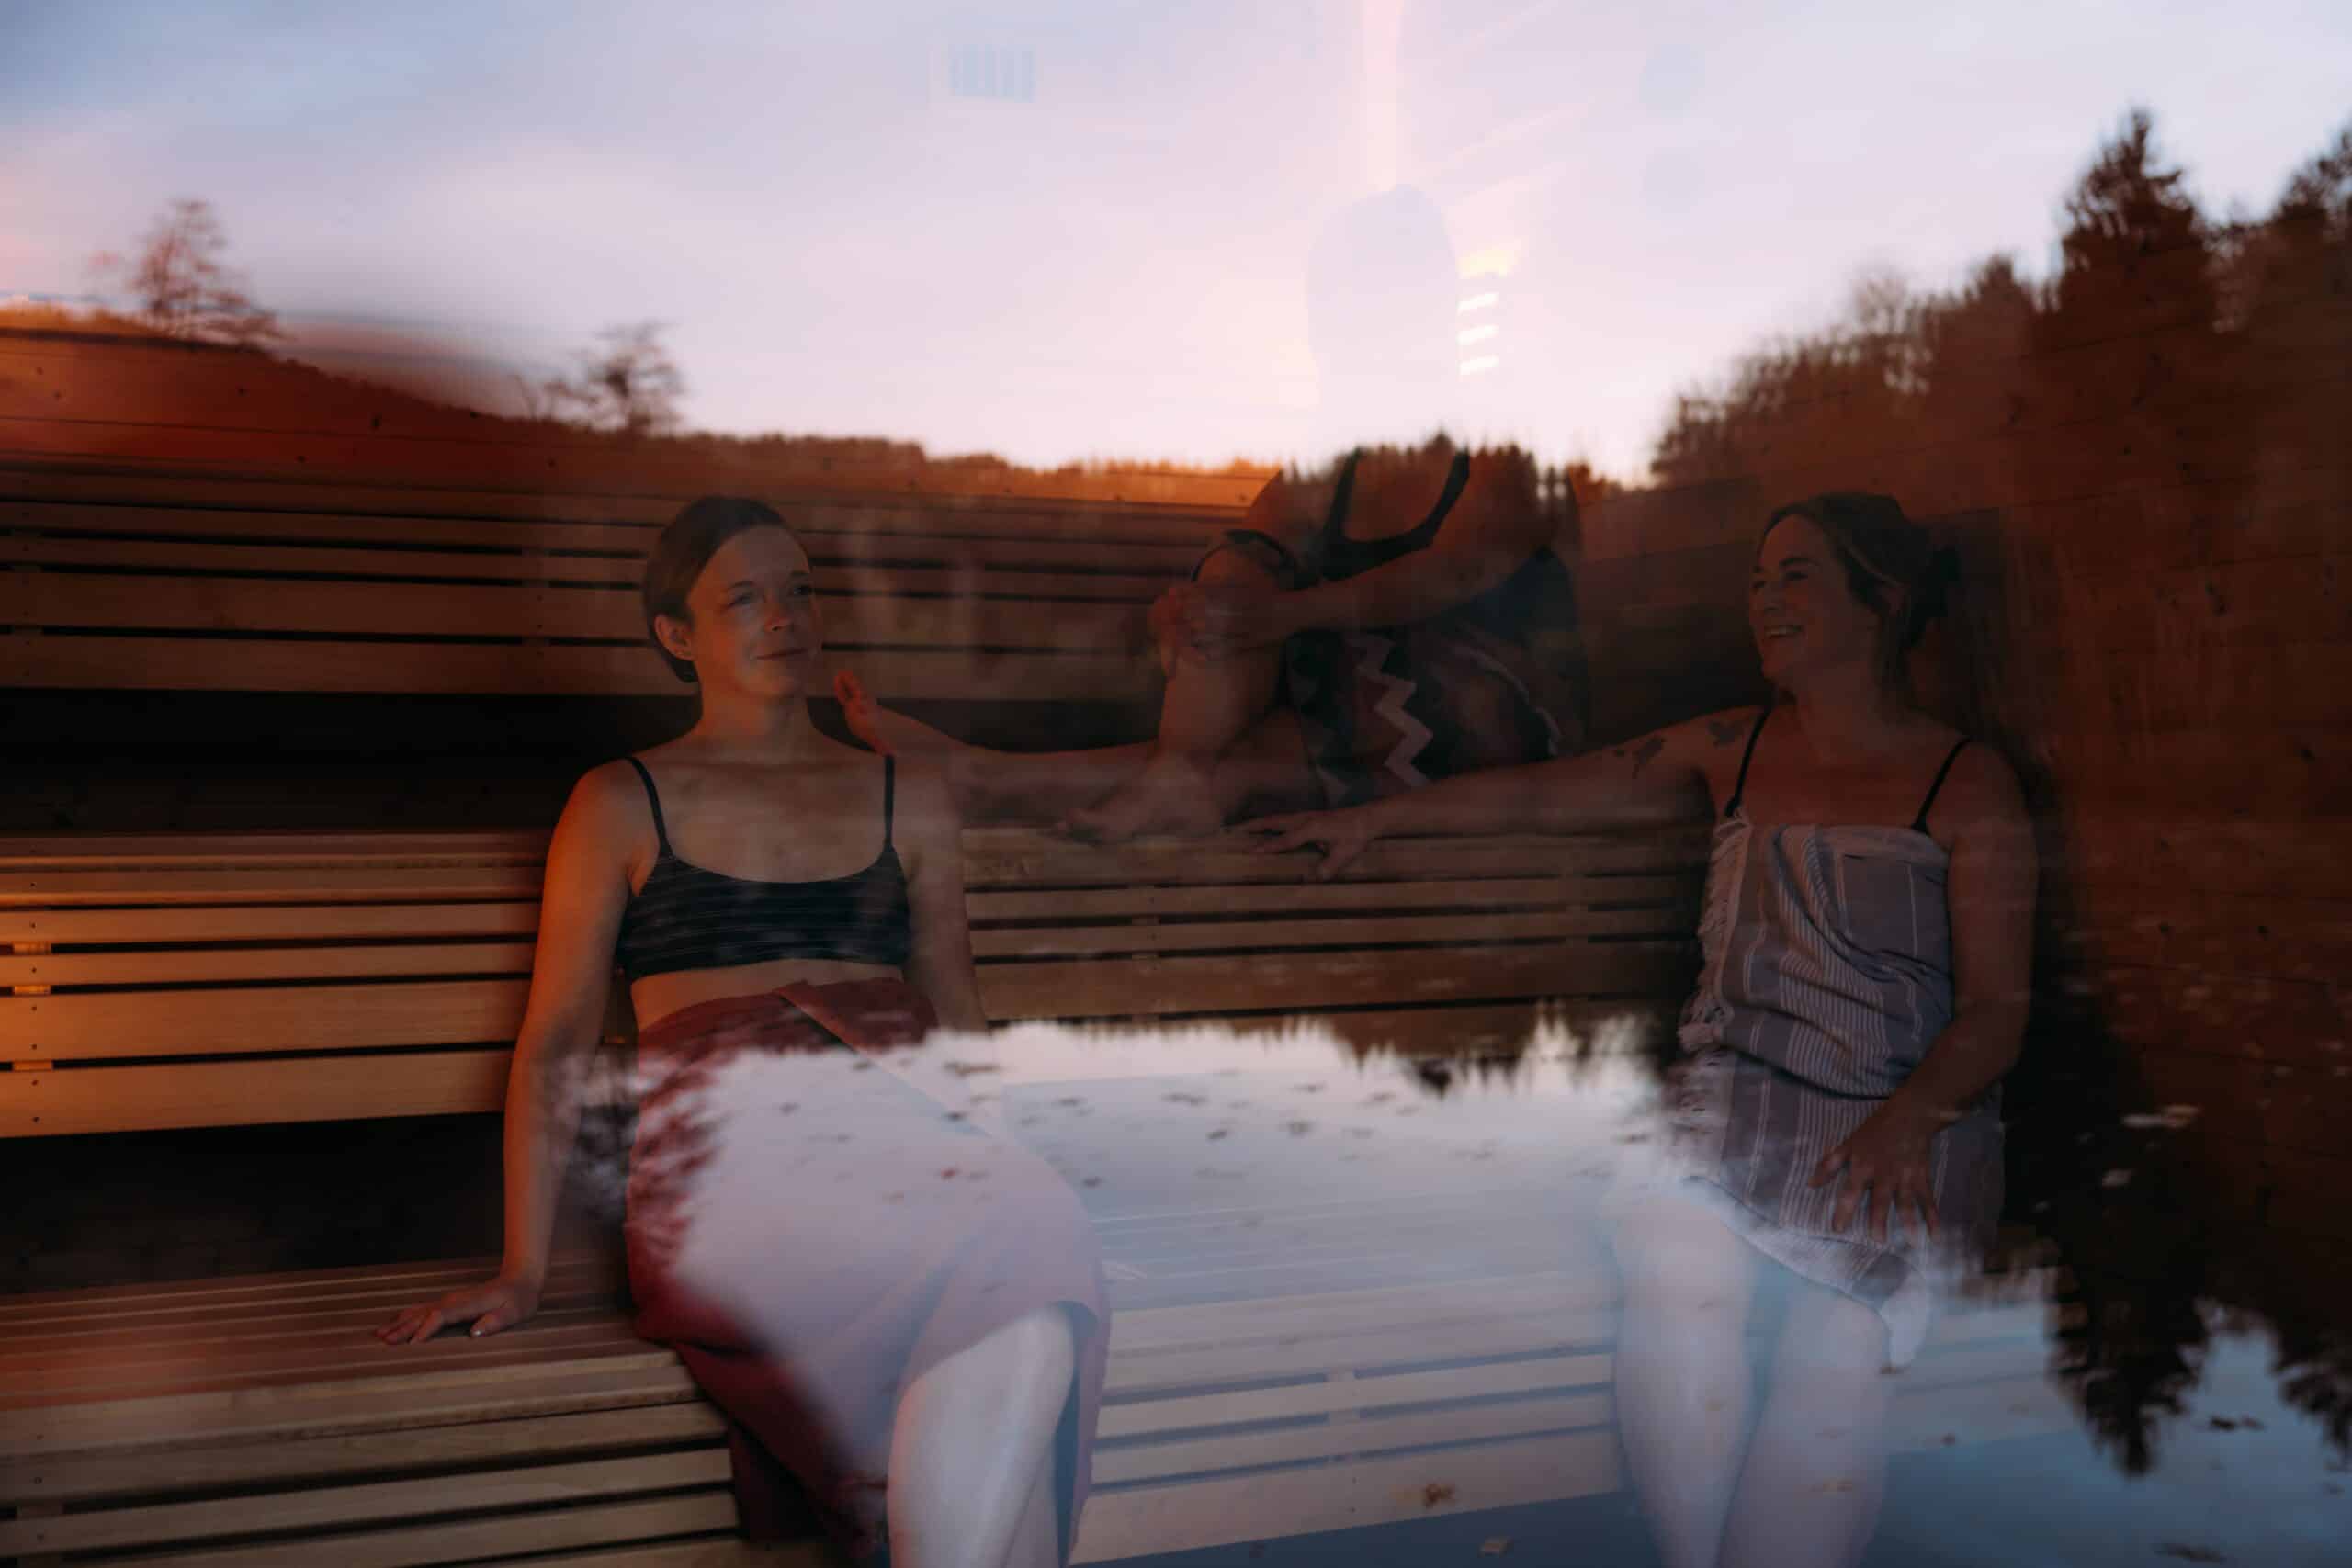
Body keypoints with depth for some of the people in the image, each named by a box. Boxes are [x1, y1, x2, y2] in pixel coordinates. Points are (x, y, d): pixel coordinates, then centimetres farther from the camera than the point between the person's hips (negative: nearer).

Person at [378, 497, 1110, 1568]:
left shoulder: (909, 799, 23)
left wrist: (1016, 1177, 8)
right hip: (727, 1161, -3)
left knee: (1043, 1232, -36)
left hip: (901, 1142, 3)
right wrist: (522, 1271, 4)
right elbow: (555, 1044, 12)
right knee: (1005, 1263, -35)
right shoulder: (623, 805, 14)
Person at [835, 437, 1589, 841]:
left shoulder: (1505, 447, -3)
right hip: (1353, 688, 5)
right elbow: (1246, 575, 2)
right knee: (1238, 568, -20)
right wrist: (1186, 608, -25)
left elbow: (1454, 569, -21)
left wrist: (1288, 613, -35)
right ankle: (1180, 775, -42)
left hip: (1497, 707, -4)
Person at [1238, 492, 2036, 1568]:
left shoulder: (1968, 786, 4)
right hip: (1729, 1102, 2)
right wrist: (1372, 819, 17)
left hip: (1902, 1126, -2)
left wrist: (1907, 1120, -19)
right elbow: (1544, 795, 20)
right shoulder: (1733, 750, 16)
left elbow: (1994, 1012, -1)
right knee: (1677, 1282, -27)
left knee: (1839, 1356, -24)